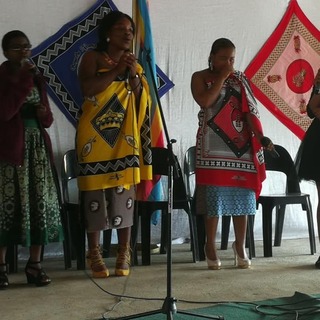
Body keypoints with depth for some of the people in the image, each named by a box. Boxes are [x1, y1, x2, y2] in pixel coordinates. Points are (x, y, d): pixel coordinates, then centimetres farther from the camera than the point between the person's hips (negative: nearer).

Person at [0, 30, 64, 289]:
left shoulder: (37, 79, 16)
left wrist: (45, 114, -3)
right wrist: (23, 80, -17)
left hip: (38, 146, 6)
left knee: (41, 203, 1)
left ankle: (35, 265, 8)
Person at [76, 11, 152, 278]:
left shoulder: (135, 65, 16)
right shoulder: (92, 57, 4)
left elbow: (142, 103, 8)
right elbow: (87, 89, -14)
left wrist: (133, 75, -6)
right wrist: (116, 70, -15)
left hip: (125, 139, 3)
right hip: (95, 137, -3)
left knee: (124, 192, -2)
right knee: (95, 192, -4)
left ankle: (124, 254, 5)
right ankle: (95, 254, 3)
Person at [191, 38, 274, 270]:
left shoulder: (240, 80, 12)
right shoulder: (201, 77, 3)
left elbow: (249, 111, 2)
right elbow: (204, 101, -17)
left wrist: (260, 136, -12)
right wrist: (222, 77, -10)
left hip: (241, 145, 3)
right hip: (214, 147, -3)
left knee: (242, 195, 3)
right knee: (214, 196, -3)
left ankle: (240, 246, 13)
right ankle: (211, 246, 8)